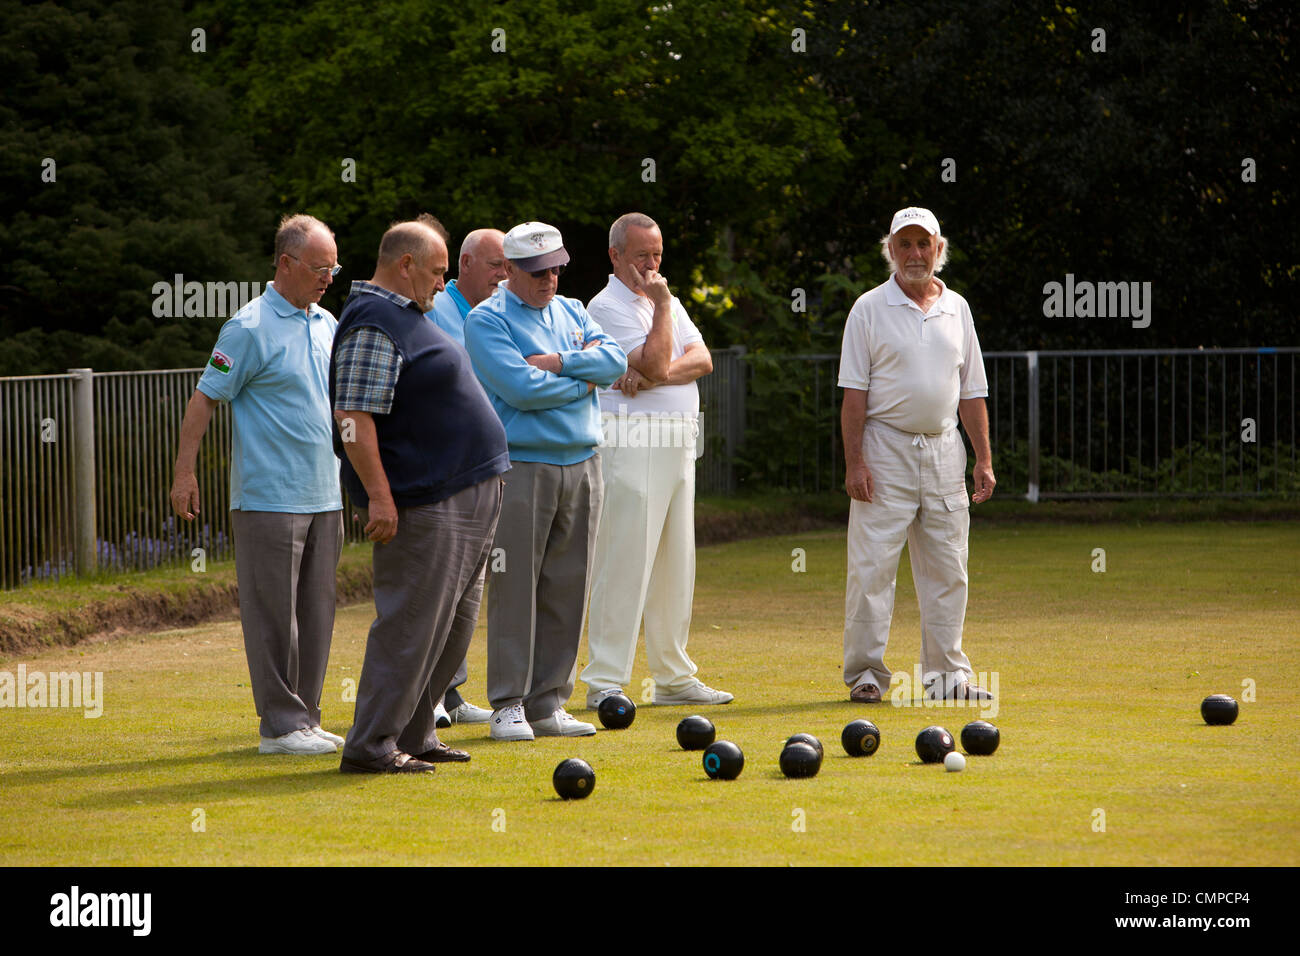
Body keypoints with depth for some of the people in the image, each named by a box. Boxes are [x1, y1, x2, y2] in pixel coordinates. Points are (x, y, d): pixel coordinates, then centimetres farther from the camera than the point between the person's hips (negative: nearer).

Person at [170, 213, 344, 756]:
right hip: (269, 499, -8)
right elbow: (205, 399, -8)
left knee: (315, 613, 9)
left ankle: (305, 717, 16)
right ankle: (280, 725, -2)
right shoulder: (250, 329, -9)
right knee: (273, 614, -4)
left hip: (324, 497, 8)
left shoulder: (326, 325, 14)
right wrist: (184, 473, -12)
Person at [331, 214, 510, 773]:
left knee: (453, 623, 13)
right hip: (423, 505, -11)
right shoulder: (373, 325, -15)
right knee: (410, 625, -9)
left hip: (464, 497, 11)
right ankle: (371, 746, -7)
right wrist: (379, 495, -26)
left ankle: (413, 733, 19)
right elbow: (353, 416, -22)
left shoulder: (408, 316, 19)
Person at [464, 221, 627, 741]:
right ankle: (508, 703, -1)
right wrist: (583, 380, -4)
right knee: (515, 587, -6)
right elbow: (520, 387, -16)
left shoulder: (572, 312, 17)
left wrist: (559, 362, -11)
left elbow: (616, 360, 2)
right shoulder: (487, 321, -3)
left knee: (567, 589, 5)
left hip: (581, 465, 6)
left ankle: (548, 702, 10)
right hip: (519, 466, -6)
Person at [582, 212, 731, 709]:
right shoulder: (607, 306, -7)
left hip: (679, 444, 8)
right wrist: (661, 305, -11)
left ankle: (673, 677, 17)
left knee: (676, 565, 10)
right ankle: (604, 683, -9)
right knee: (623, 562, -10)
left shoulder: (667, 302, 18)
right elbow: (657, 365, -18)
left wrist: (654, 375, -14)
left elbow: (701, 359, 2)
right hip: (631, 442, -8)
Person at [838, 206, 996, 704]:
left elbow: (971, 392, 15)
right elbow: (854, 392, -5)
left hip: (944, 450, 4)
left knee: (947, 569, 5)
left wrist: (984, 459, 8)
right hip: (886, 449, -4)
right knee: (872, 567, -6)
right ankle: (865, 673, -1)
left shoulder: (956, 308, 12)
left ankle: (947, 674, 10)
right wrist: (854, 462, -13)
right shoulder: (869, 308, -1)